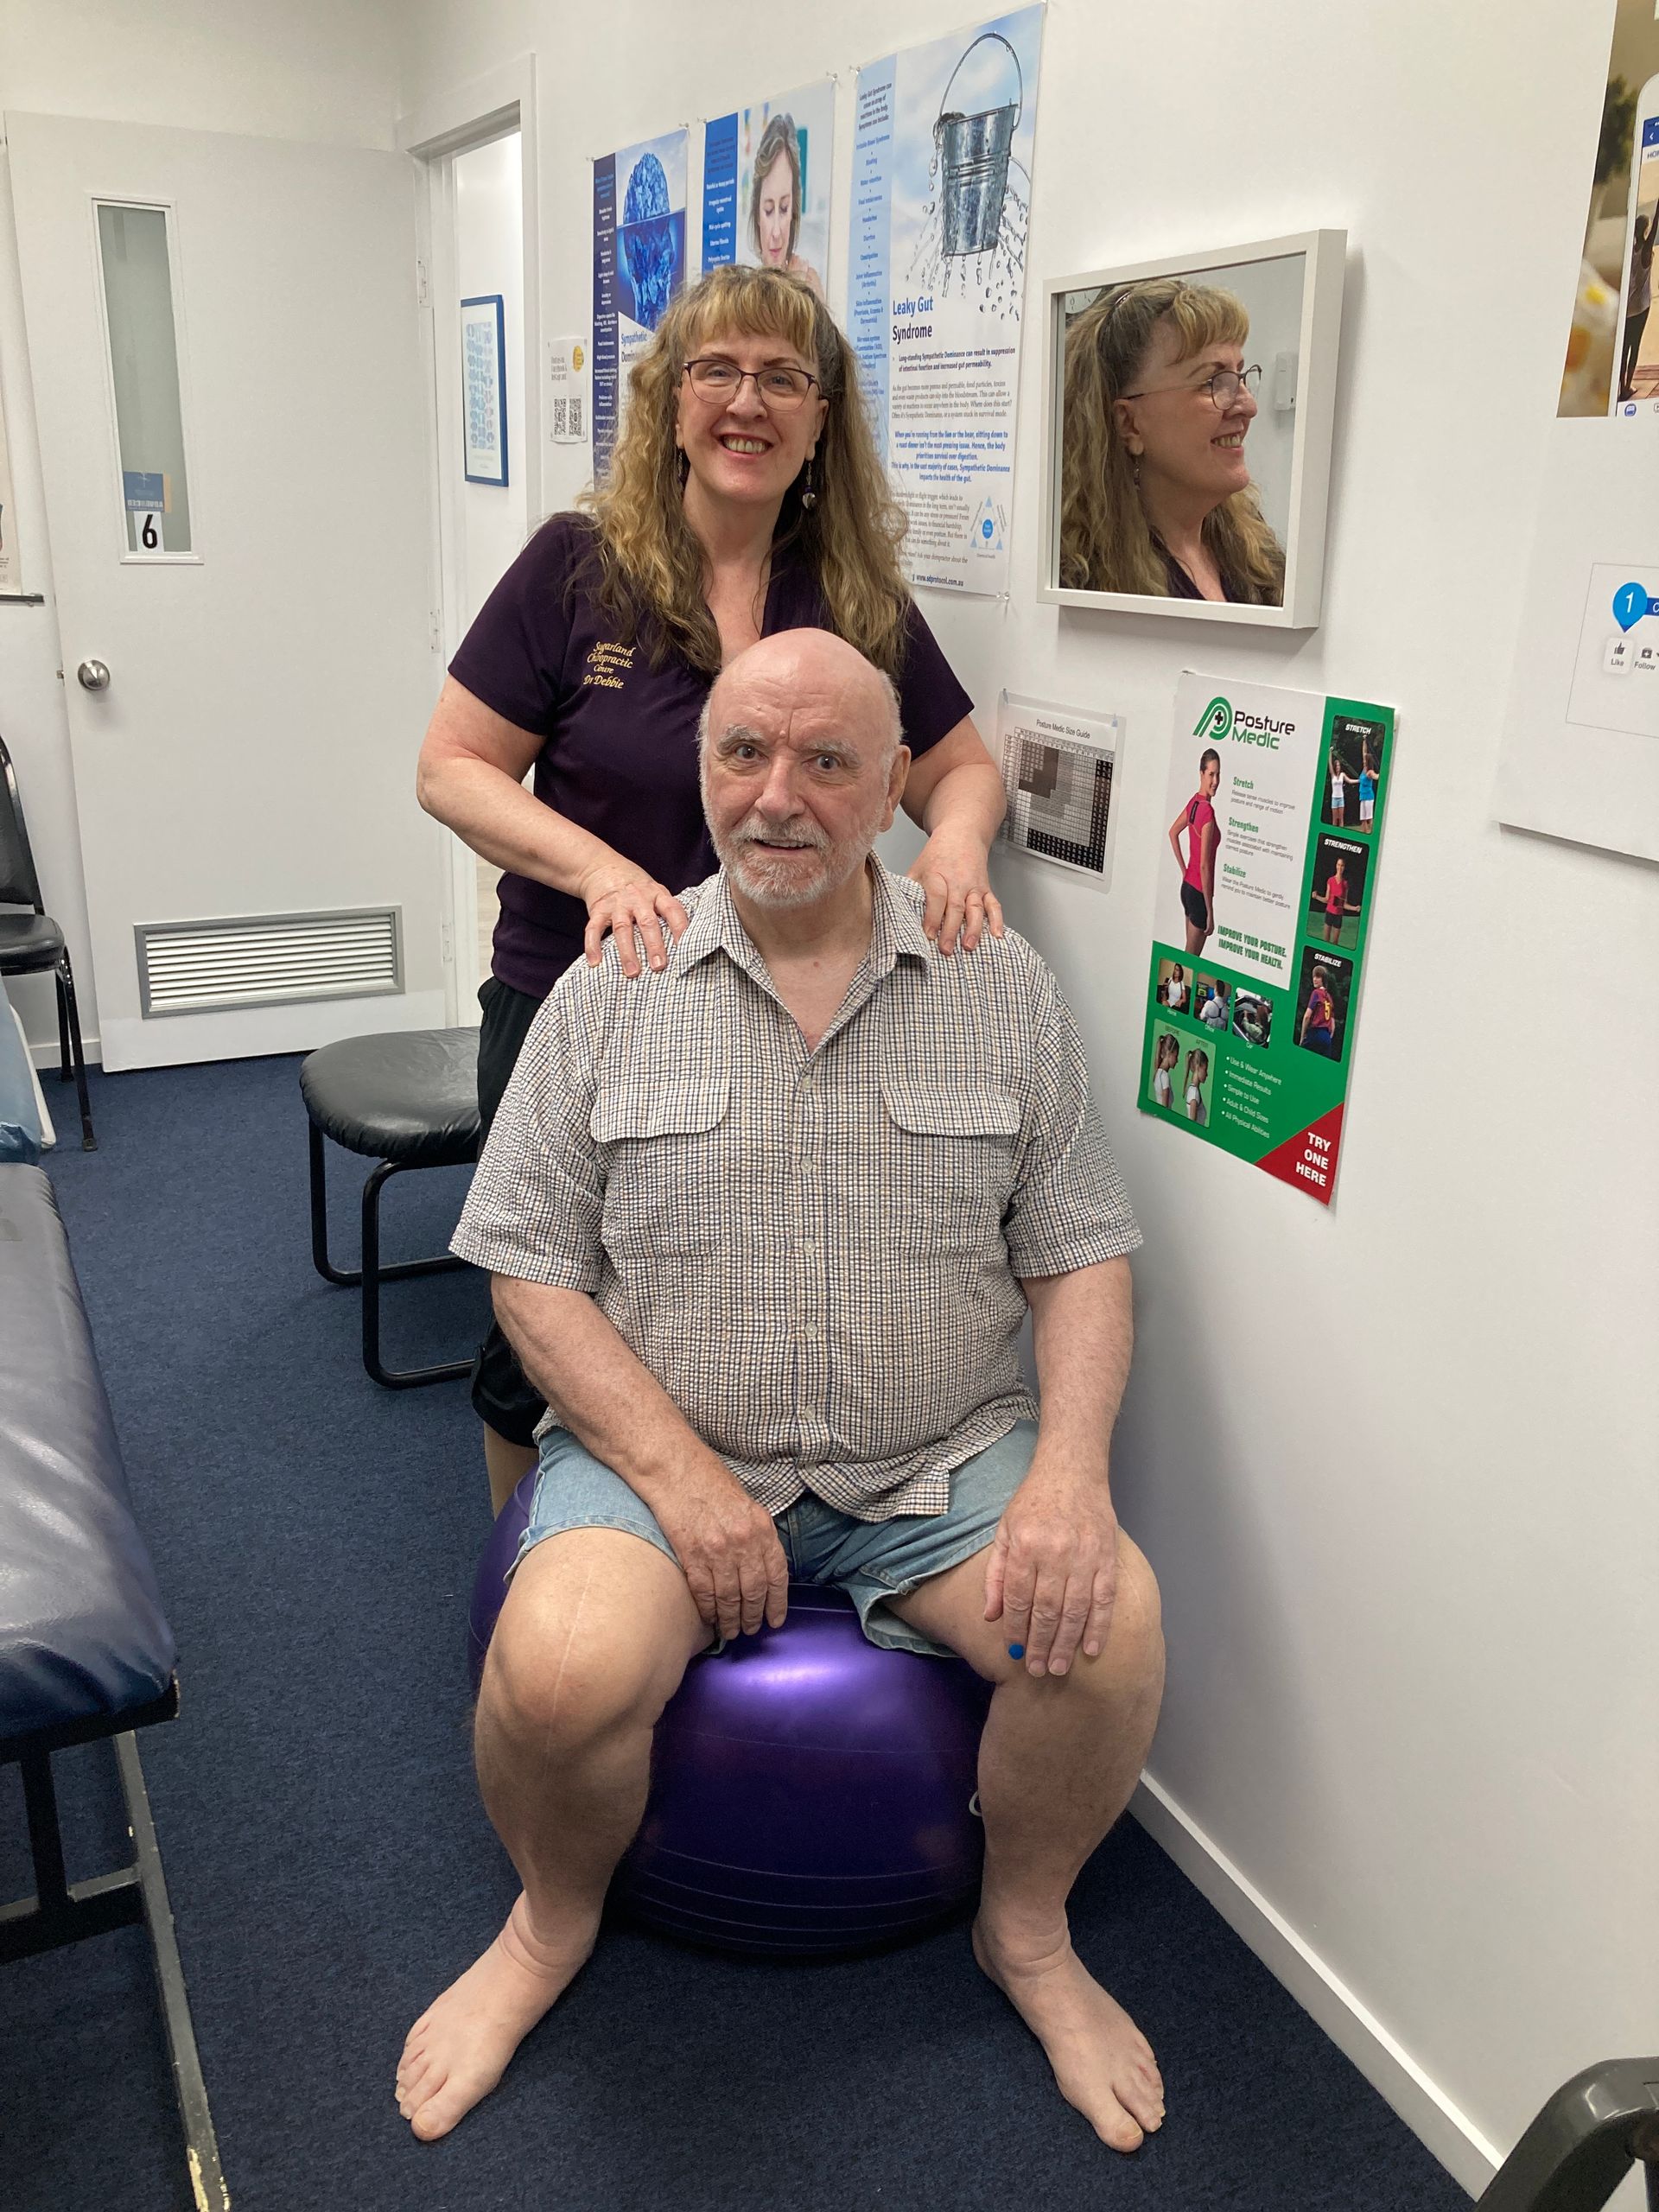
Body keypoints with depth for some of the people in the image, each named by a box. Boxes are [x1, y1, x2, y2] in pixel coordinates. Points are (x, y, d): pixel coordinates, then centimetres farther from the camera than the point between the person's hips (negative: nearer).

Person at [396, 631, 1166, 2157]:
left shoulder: (1004, 990, 2)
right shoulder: (610, 995, -1)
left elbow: (1080, 1261, 3)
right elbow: (533, 1275, -2)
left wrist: (1070, 1467, -15)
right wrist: (679, 1476, -14)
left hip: (942, 1459, 1)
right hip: (661, 1447, 0)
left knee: (1110, 1623, -23)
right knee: (562, 1670, -27)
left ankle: (1027, 1930, 10)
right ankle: (555, 1921, 10)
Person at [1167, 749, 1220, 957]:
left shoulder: (1194, 802, 2)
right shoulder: (1208, 811, -22)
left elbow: (1173, 832, 18)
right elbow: (1204, 866, -23)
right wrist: (1210, 913, -19)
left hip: (1187, 885, 9)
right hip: (1199, 891, -9)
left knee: (1190, 952, 17)